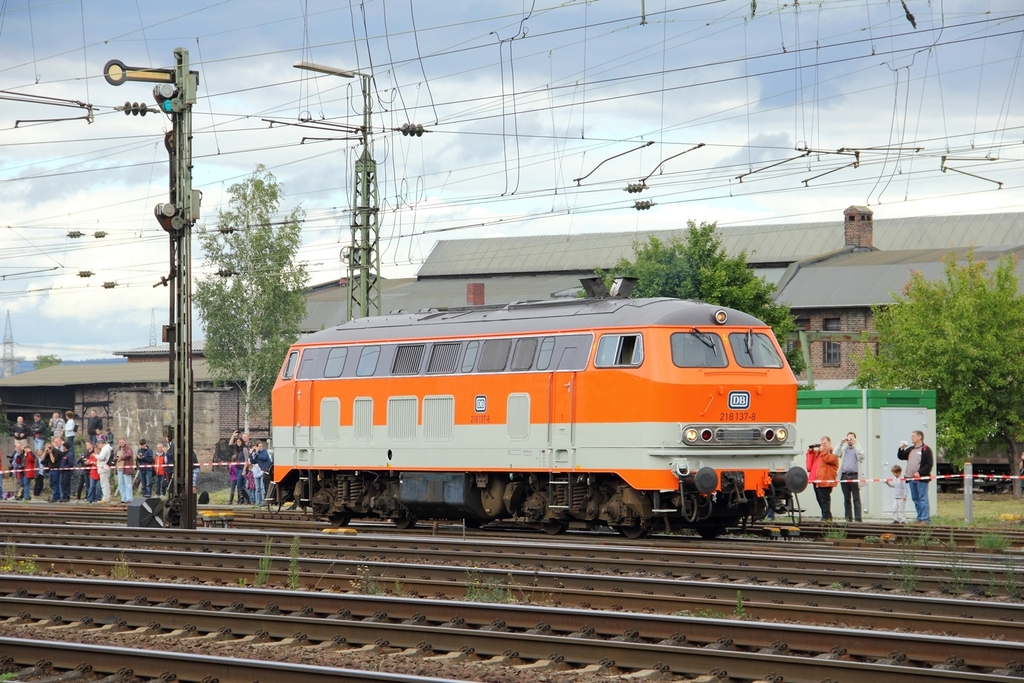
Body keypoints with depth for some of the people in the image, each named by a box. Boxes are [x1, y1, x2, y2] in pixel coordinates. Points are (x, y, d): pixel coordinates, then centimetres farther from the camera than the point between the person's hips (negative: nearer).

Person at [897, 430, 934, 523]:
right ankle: (920, 518, 16)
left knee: (923, 499, -9)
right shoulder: (910, 449, 18)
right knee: (915, 499, 10)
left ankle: (925, 519, -10)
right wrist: (901, 449, 4)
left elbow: (929, 464, -12)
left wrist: (920, 473, -18)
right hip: (911, 479, 8)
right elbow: (900, 457, 22)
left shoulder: (926, 449, -6)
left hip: (921, 478, -8)